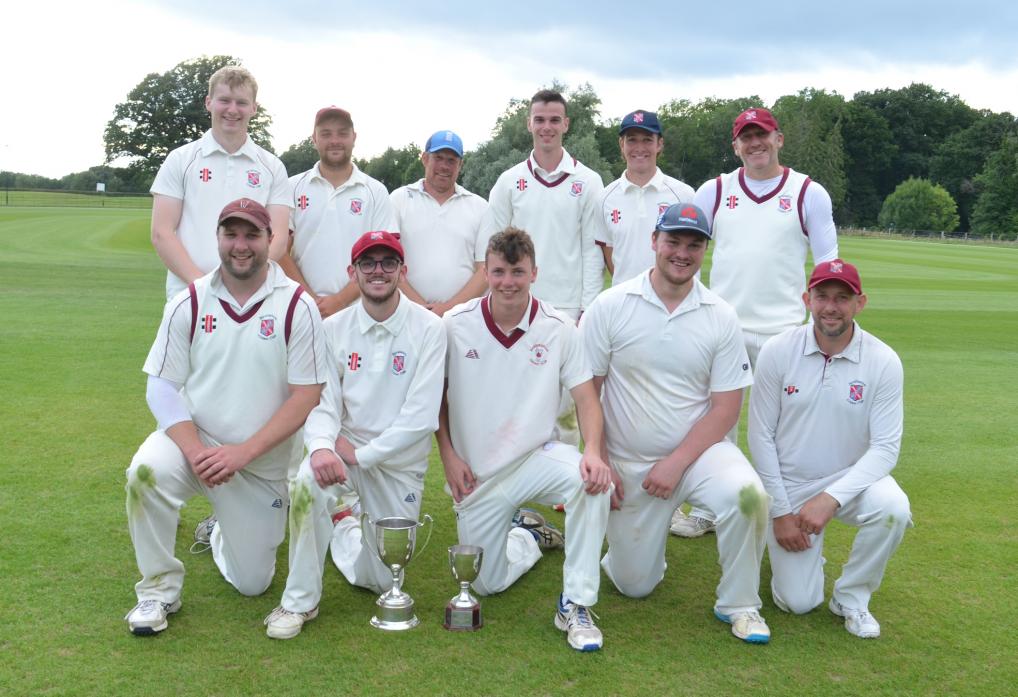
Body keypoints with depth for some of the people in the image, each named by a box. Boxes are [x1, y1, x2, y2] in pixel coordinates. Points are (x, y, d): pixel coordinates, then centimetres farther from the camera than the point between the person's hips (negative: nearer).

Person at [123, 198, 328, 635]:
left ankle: (218, 534, 43)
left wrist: (243, 452, -21)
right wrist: (194, 450, -21)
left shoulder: (297, 306, -9)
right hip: (195, 441, 1)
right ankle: (158, 589, -10)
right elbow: (162, 387, -4)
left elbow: (305, 397, -12)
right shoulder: (189, 303, -2)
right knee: (147, 471, -34)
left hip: (264, 463, 0)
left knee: (252, 583, 7)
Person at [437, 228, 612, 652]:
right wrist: (448, 455, -5)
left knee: (592, 481, -35)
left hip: (536, 457, -1)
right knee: (488, 584, 6)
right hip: (476, 473, 1)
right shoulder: (455, 325, -8)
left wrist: (593, 453, -27)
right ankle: (526, 533, 40)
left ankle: (575, 605, -21)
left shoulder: (559, 328, -9)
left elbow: (585, 397, -9)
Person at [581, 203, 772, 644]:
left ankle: (739, 605, -8)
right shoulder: (610, 306, -5)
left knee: (746, 493, -32)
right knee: (634, 584, 3)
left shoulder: (721, 317, -3)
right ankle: (640, 539, 39)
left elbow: (725, 408, -5)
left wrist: (676, 463, -15)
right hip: (627, 463, 0)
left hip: (699, 450, 0)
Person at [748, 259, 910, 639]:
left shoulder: (884, 361, -12)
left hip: (851, 479, 1)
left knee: (892, 508, -33)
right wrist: (780, 511, -9)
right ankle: (801, 554, 33)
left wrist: (832, 498, -28)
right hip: (789, 486, 0)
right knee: (797, 602, -4)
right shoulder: (777, 351, -12)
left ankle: (851, 597, -5)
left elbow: (885, 447, -14)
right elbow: (762, 436, -7)